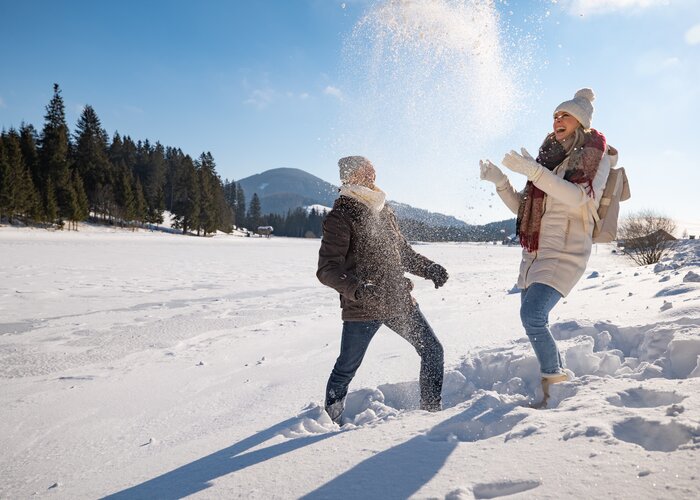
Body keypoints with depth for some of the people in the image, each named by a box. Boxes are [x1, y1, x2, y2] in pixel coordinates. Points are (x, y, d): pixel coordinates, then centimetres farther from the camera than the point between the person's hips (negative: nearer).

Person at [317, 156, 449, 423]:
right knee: (346, 369, 5)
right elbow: (327, 269, -17)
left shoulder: (384, 212, 13)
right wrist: (356, 290, -33)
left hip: (400, 301, 7)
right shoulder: (341, 218, -10)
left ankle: (431, 409, 26)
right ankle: (331, 420, 28)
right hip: (362, 309, -6)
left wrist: (430, 269, 7)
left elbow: (403, 252, 23)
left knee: (432, 351, 9)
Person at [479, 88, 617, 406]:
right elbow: (522, 207, 16)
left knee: (532, 316, -22)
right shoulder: (549, 157, 16)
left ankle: (553, 384, -4)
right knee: (533, 320, 10)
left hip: (566, 252, -7)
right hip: (534, 254, 7)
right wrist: (500, 181, 1)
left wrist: (533, 171, -28)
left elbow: (577, 197, -21)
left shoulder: (596, 154, -1)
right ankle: (556, 377, 28)